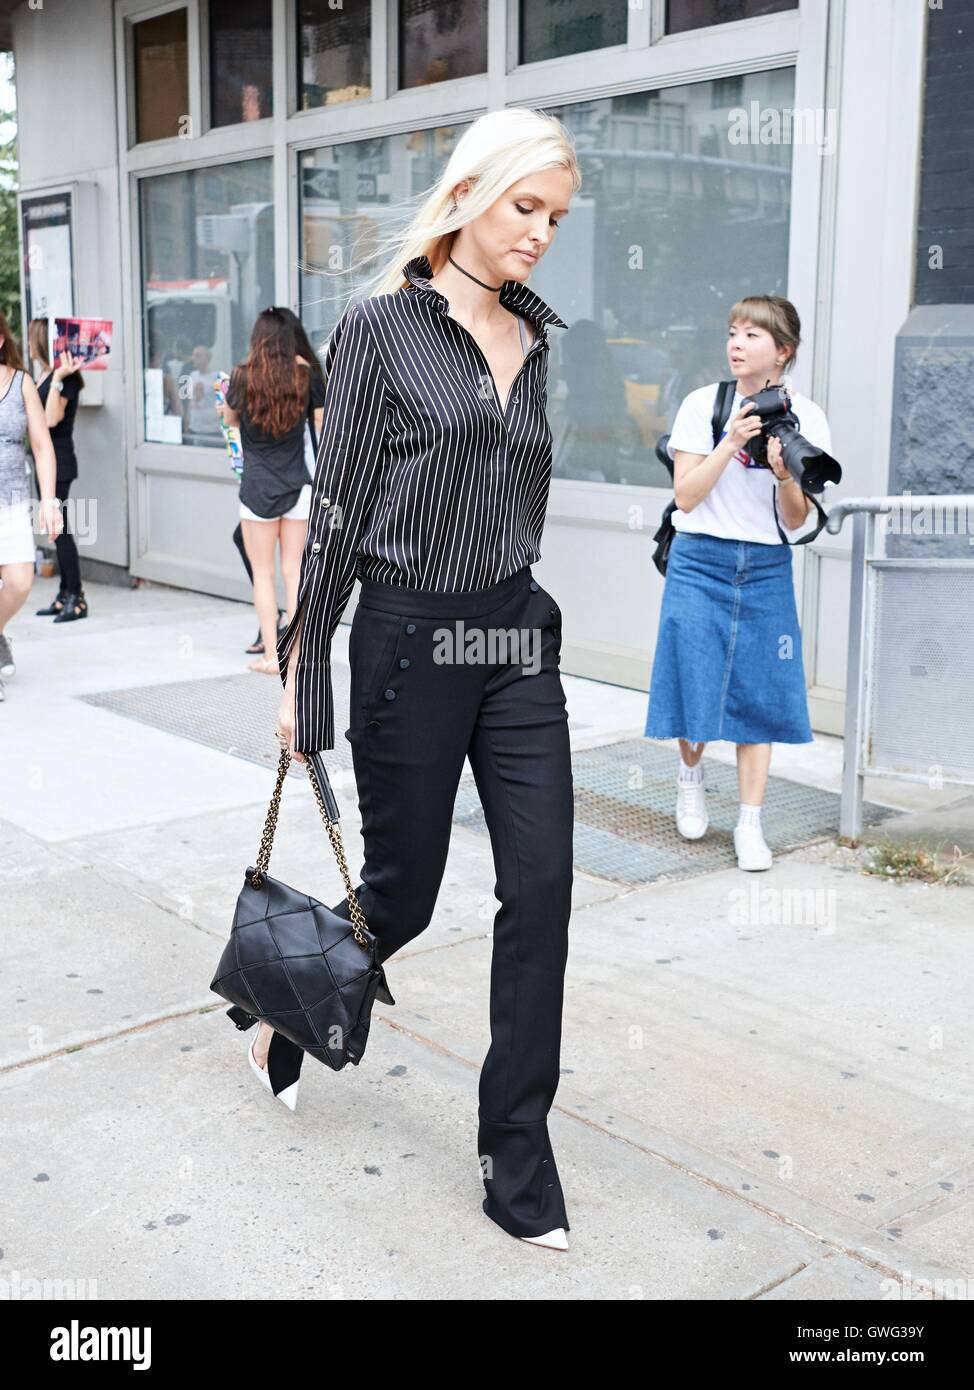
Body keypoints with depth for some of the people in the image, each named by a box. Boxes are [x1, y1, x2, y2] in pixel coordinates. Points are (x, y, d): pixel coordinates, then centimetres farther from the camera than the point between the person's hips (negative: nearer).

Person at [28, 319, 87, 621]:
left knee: (59, 528, -8)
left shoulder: (65, 378, -14)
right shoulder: (45, 376, 13)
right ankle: (65, 594, 17)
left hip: (58, 463, -9)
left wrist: (58, 378, -26)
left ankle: (76, 597, -3)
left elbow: (51, 418, -23)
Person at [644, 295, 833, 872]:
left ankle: (750, 823, 12)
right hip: (700, 562, -1)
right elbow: (685, 496, -7)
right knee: (696, 682, 0)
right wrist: (732, 443, -18)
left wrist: (786, 476, -19)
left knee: (759, 694, 1)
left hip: (766, 568, 1)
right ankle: (691, 773, 33)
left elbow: (796, 521, 0)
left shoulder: (805, 417, 1)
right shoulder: (703, 404, -2)